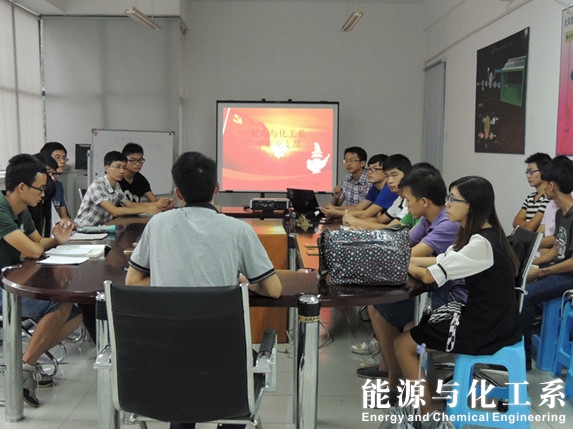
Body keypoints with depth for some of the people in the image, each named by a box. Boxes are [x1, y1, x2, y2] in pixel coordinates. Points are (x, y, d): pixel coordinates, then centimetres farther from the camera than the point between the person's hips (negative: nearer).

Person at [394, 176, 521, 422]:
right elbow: (438, 262, 9)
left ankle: (428, 415, 8)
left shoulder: (481, 244, -25)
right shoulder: (480, 235, 7)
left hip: (486, 328, -10)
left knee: (403, 344, 0)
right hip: (488, 319, 10)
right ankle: (394, 389, 30)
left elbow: (429, 275, -22)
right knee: (410, 330, 17)